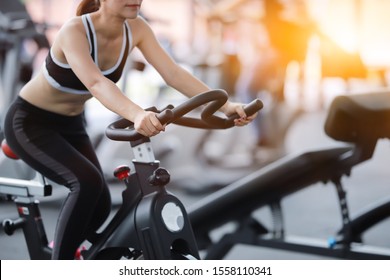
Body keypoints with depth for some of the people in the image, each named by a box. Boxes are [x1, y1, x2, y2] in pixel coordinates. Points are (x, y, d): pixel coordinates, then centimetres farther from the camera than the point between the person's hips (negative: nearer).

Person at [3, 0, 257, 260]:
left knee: (100, 205, 0)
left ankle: (60, 253, 30)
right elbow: (95, 83, -49)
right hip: (30, 121, -7)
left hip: (70, 125, 7)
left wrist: (226, 105, -35)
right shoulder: (74, 31, -31)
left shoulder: (136, 28, -13)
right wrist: (137, 114, -68)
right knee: (88, 182, -29)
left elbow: (174, 73, -22)